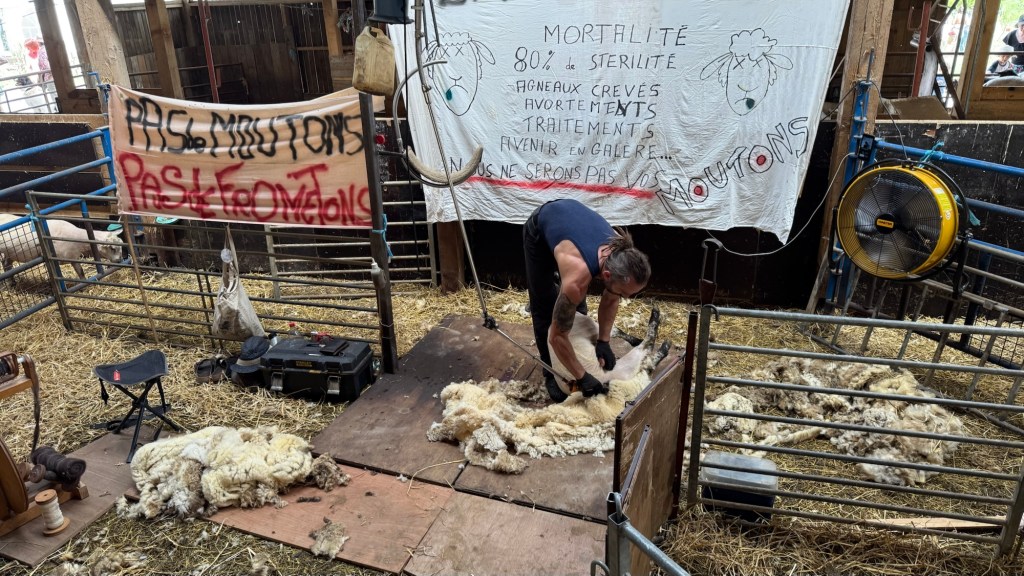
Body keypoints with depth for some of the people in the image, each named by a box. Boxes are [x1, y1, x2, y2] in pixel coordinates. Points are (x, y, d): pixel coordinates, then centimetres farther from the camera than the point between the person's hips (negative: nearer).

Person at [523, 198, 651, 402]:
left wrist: (603, 341, -14)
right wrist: (582, 377, -29)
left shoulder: (622, 256, -29)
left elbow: (610, 300, -7)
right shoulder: (578, 278, -45)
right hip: (539, 229, -5)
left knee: (577, 303, 7)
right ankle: (551, 373, 9)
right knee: (545, 305, -3)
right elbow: (557, 335, -35)